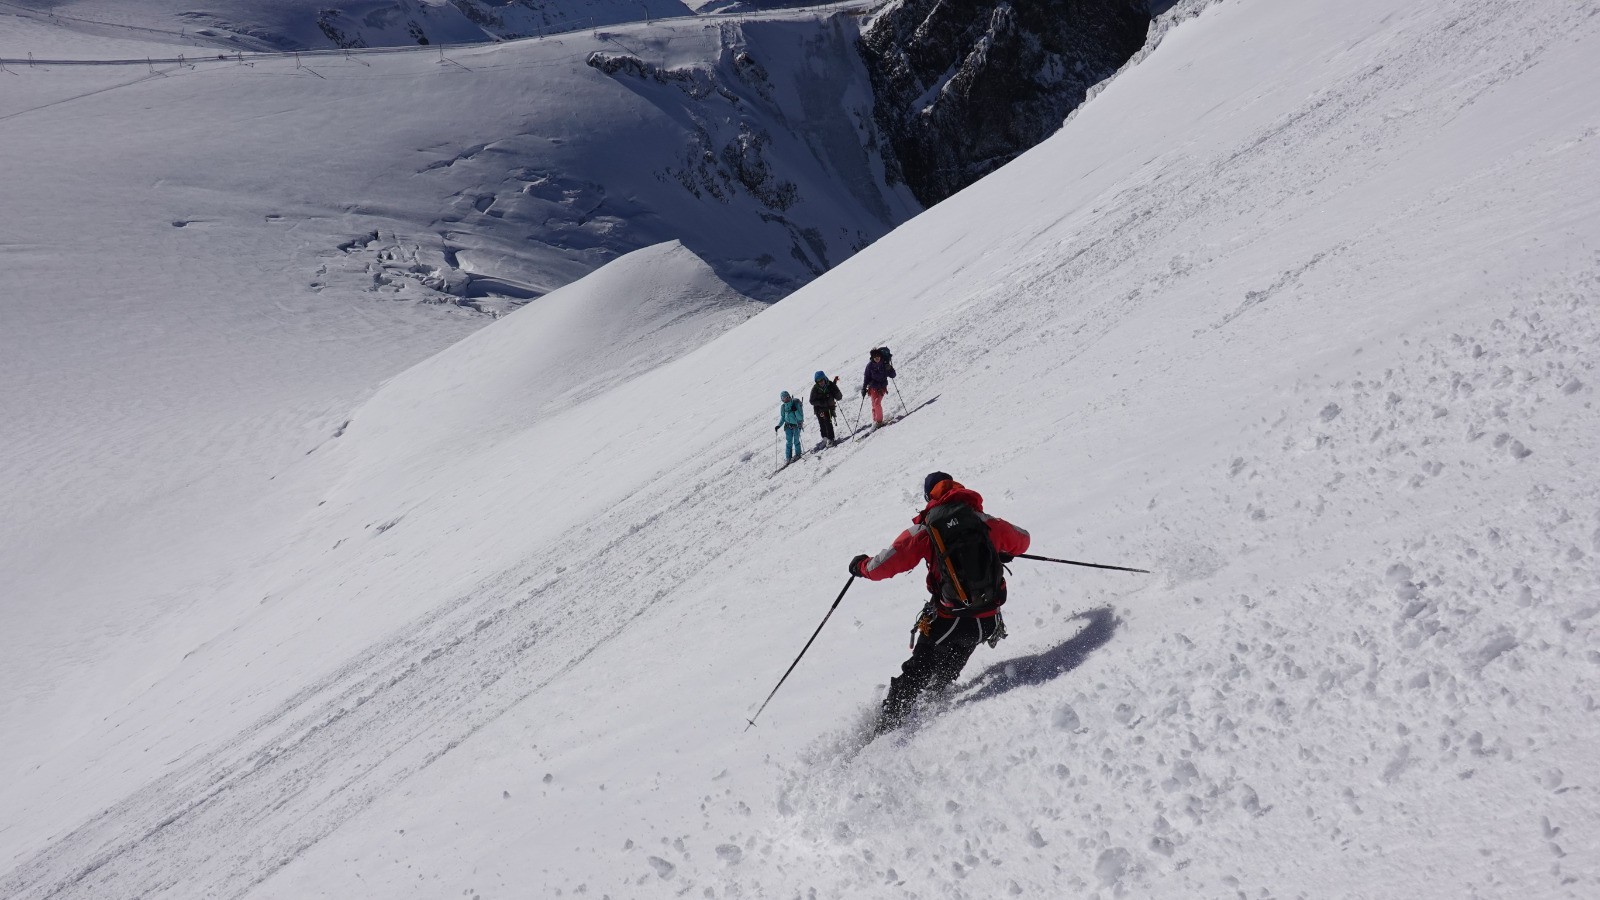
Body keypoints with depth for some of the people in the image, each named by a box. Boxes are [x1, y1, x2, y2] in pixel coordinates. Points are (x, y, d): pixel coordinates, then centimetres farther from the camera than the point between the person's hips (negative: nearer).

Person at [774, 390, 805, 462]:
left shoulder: (796, 403, -14)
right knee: (788, 442, 1)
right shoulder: (783, 406, -2)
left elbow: (800, 417, -17)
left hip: (797, 425, -3)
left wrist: (795, 410, -30)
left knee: (796, 441, 3)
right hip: (788, 425, 3)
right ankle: (788, 457, 8)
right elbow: (782, 418, 10)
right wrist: (779, 425, -2)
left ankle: (797, 454, 25)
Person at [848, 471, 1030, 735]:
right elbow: (1022, 541, 19)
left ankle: (887, 726, 12)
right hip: (988, 623, 3)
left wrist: (861, 566, 13)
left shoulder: (925, 529, -6)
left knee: (916, 673, 14)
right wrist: (998, 552, 39)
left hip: (948, 621, -3)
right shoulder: (986, 521, 2)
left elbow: (884, 566, -8)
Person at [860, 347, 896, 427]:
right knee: (874, 405, 3)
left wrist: (890, 369, -25)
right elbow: (866, 377, 3)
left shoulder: (885, 364, -7)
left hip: (882, 387, -2)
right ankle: (875, 421, 16)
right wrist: (864, 388, 0)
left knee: (877, 403, -15)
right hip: (873, 387, 2)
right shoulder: (870, 365, -4)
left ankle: (879, 421, -6)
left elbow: (892, 375, -5)